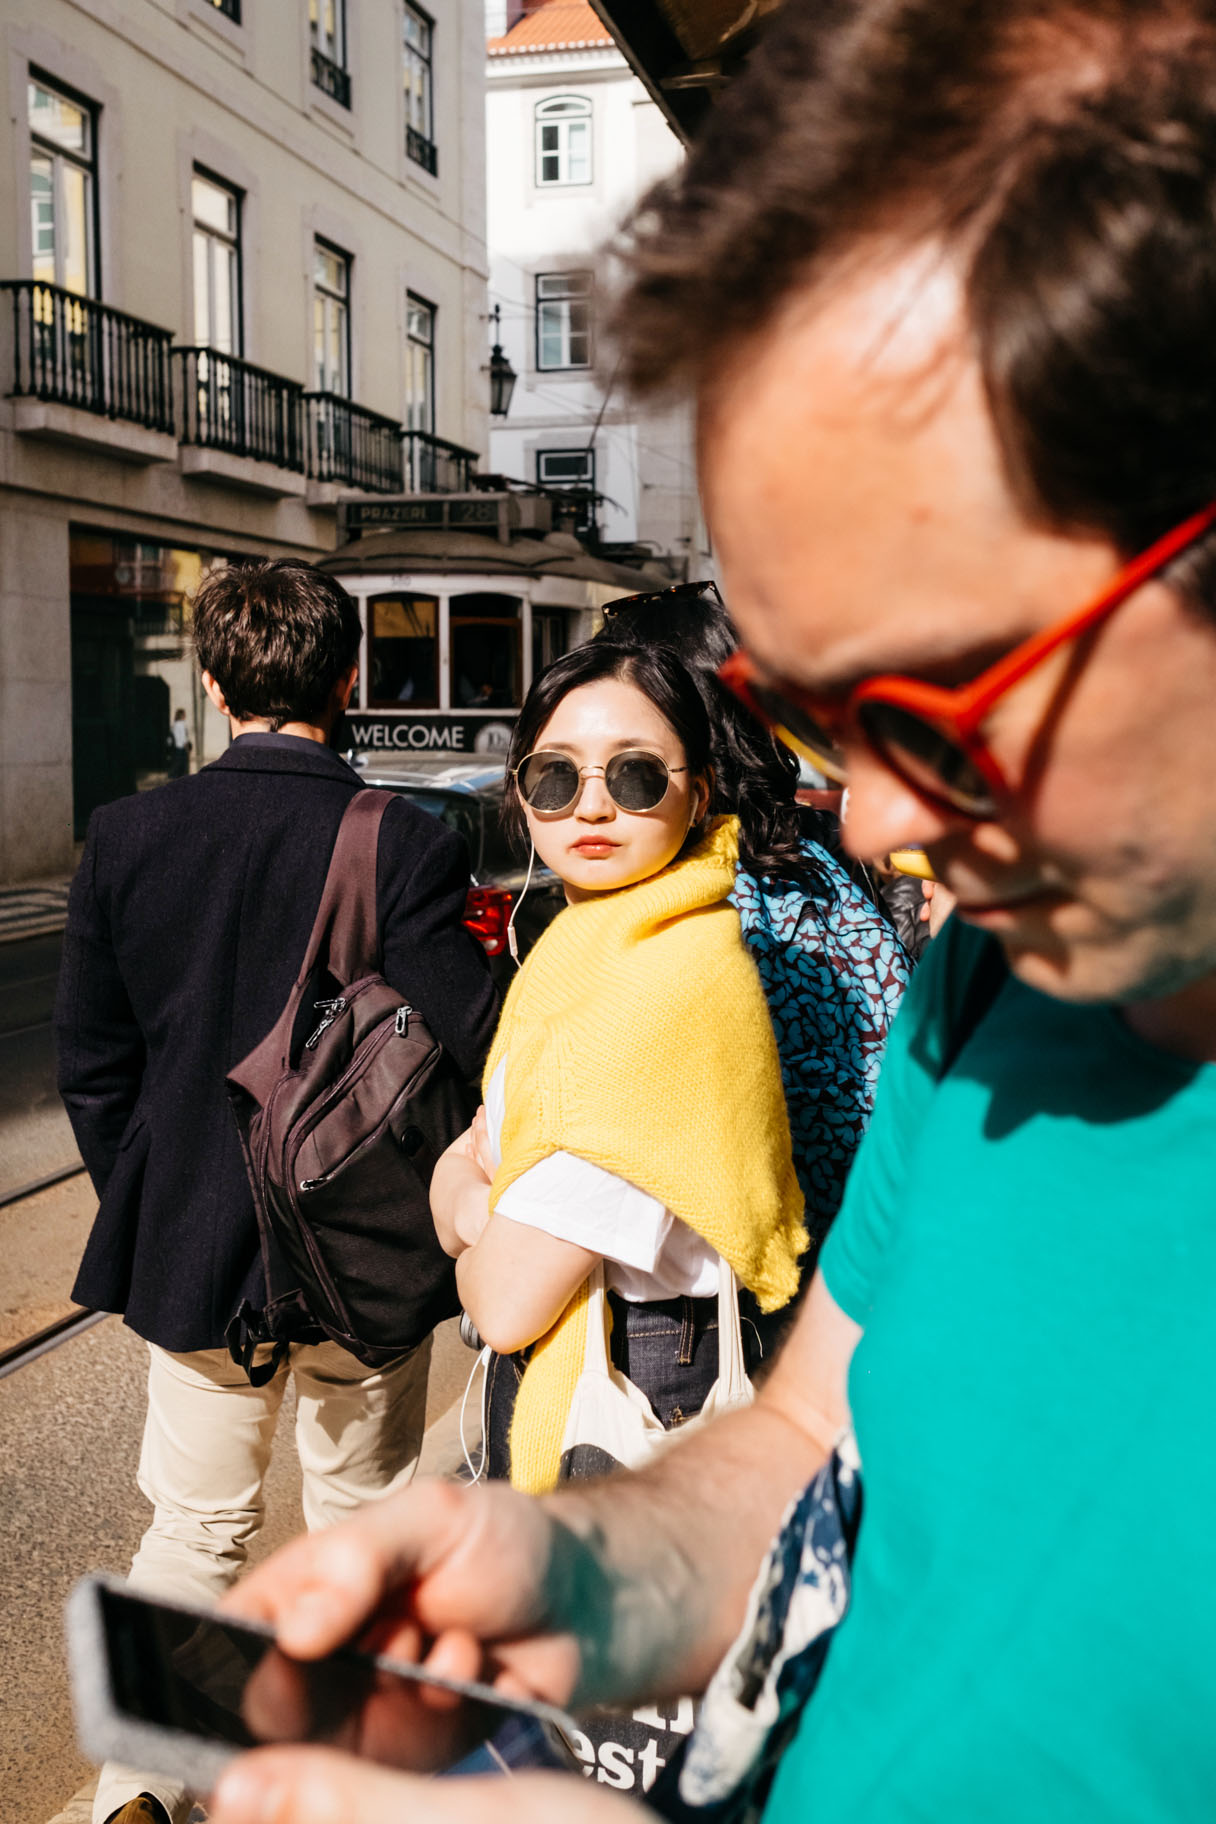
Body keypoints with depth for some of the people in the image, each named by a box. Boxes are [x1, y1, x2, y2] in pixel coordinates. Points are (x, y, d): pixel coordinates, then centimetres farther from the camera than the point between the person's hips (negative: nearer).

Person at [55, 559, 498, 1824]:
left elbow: (91, 1068, -1)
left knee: (195, 1527, 19)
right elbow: (470, 1055, -18)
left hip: (190, 1247, 2)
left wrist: (143, 1211, 11)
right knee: (361, 1515, 19)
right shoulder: (408, 844, -17)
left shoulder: (124, 838, -8)